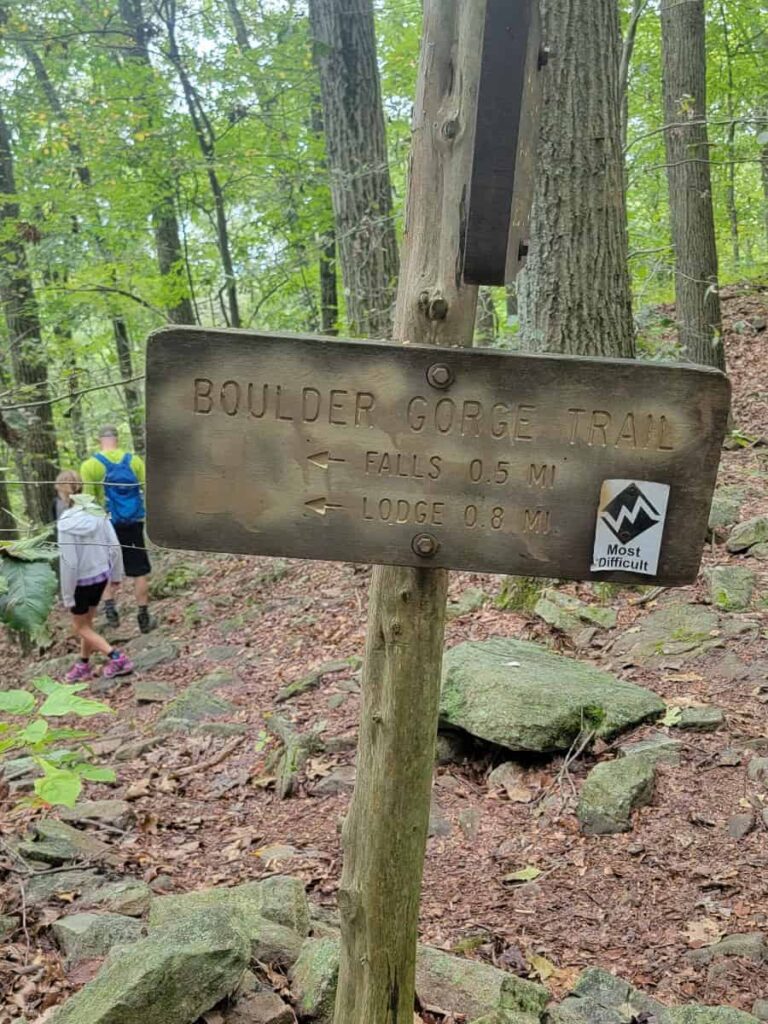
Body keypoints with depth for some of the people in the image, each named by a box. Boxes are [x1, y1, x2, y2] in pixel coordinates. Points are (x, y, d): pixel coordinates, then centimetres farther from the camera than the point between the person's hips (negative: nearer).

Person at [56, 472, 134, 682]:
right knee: (86, 622, 23)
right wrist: (116, 574, 12)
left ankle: (117, 657, 6)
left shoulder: (67, 522, -23)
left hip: (82, 581, -6)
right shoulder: (98, 512, -7)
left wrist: (67, 594, -10)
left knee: (80, 626, 15)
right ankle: (83, 665, 34)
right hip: (102, 576, 6)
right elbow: (114, 546, -2)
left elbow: (68, 562, -20)